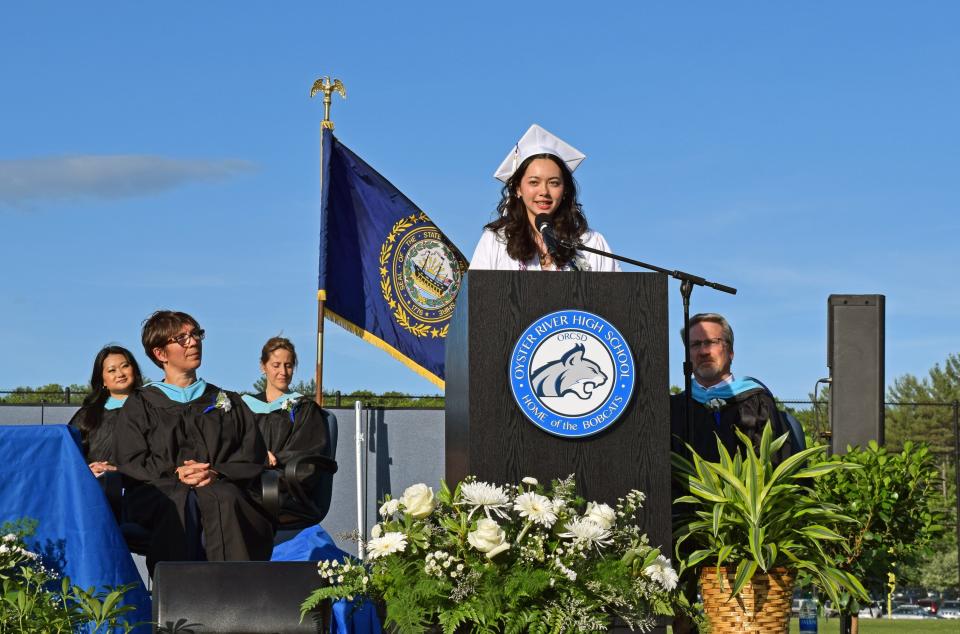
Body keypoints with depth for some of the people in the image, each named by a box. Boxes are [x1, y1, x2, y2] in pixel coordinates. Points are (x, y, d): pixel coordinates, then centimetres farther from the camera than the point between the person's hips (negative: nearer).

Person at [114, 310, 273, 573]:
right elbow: (130, 464, 7)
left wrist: (216, 473, -8)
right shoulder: (140, 405, 22)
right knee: (180, 501, -38)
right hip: (156, 495, -1)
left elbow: (251, 458, 13)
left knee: (222, 497, -37)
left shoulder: (229, 403, 27)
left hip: (222, 489, 1)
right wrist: (174, 473, -11)